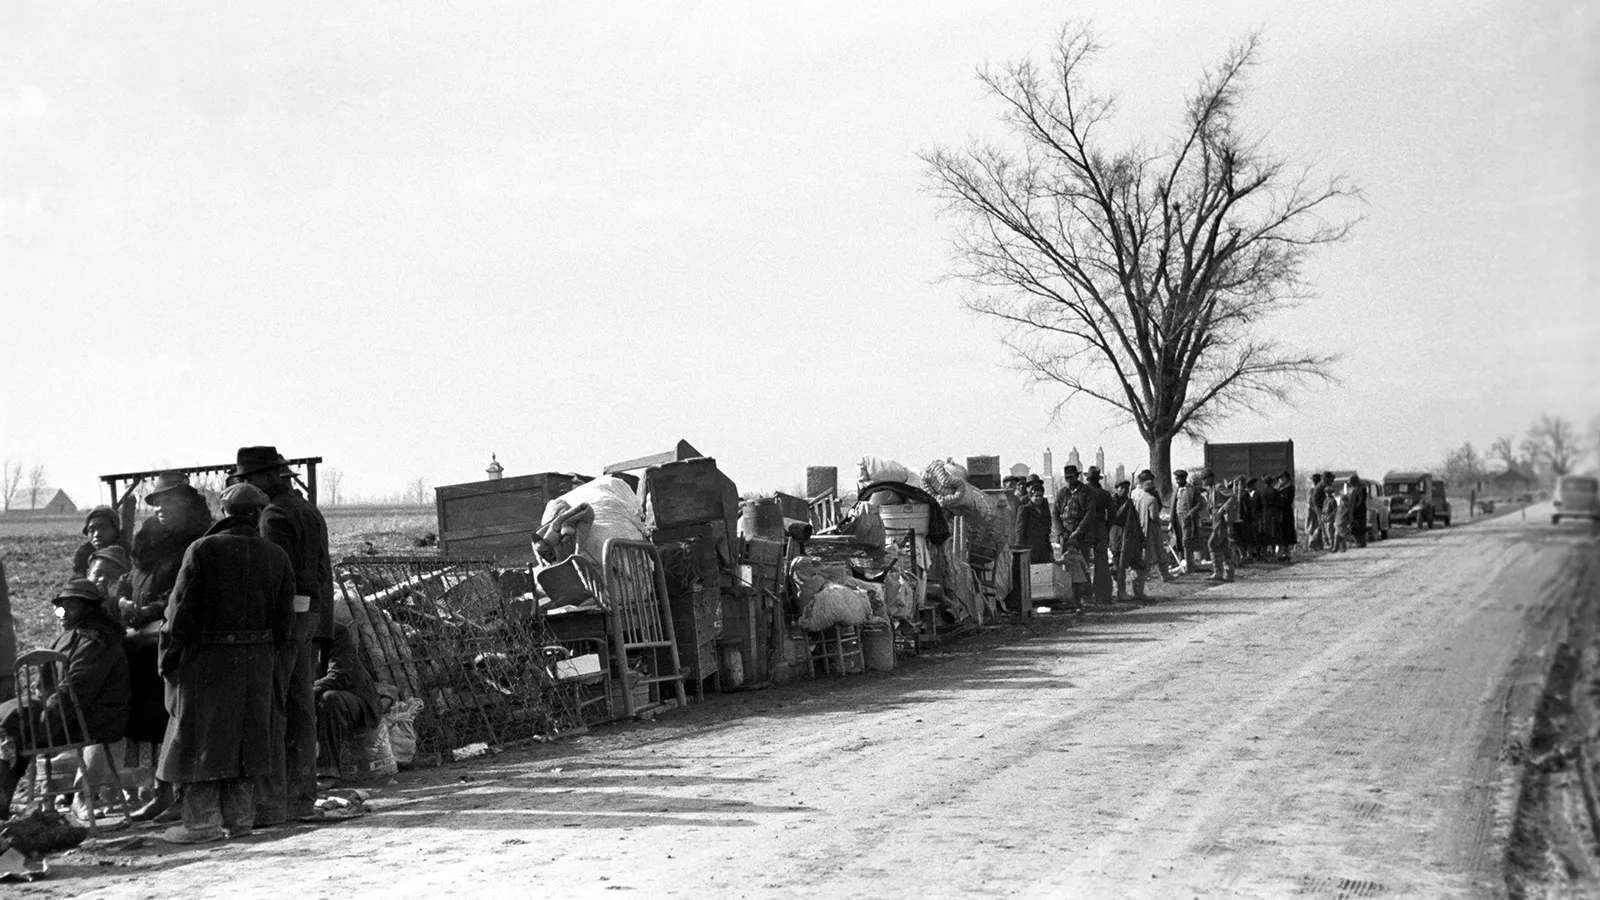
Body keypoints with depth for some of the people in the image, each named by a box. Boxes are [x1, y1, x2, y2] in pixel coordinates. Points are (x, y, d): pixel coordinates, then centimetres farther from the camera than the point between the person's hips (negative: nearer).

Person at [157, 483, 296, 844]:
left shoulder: (202, 550, -10)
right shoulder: (277, 556, 3)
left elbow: (181, 612, -10)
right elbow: (284, 621, 4)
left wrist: (167, 661, -2)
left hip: (208, 659, -4)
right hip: (258, 661, 4)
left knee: (201, 736, 4)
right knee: (246, 736, 13)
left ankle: (203, 821, 5)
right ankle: (240, 815, 17)